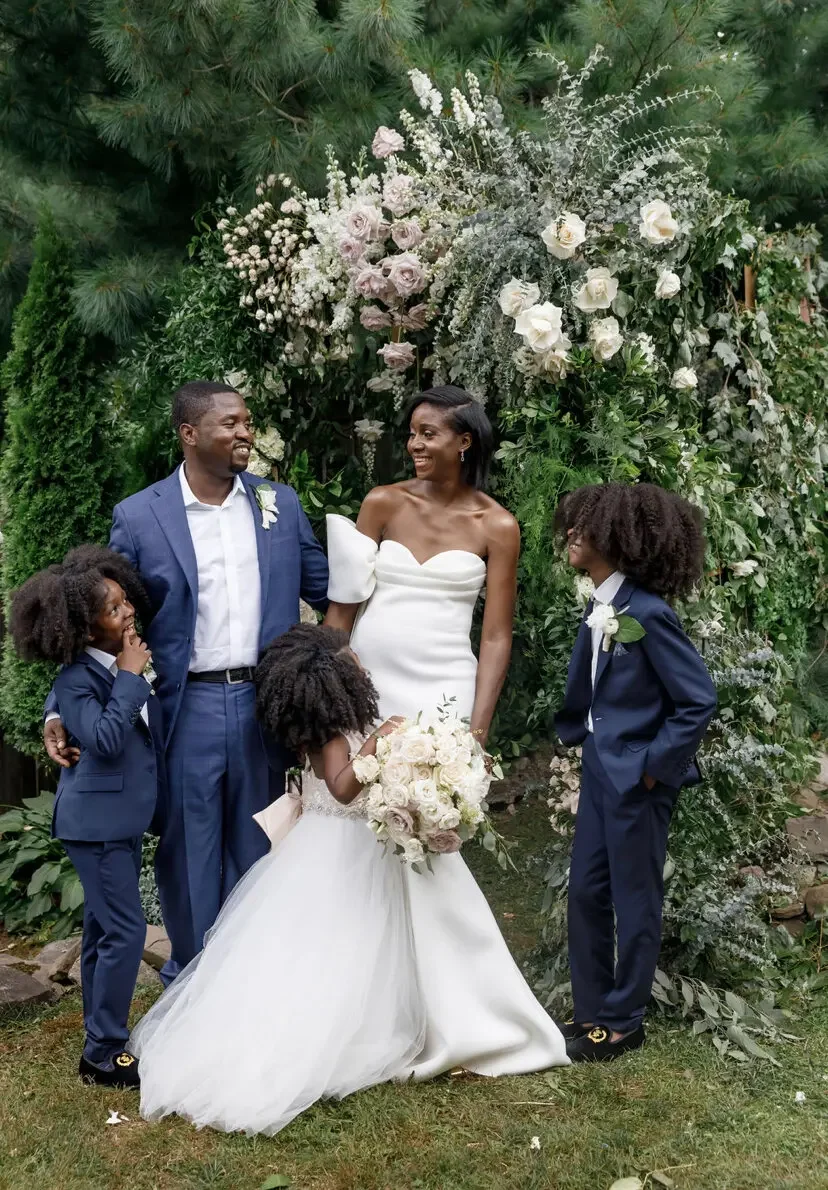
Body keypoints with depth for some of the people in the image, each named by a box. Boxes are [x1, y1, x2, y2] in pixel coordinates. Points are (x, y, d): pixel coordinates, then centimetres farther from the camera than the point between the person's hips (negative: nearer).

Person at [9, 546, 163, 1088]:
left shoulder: (128, 661, 6)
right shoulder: (77, 679, -17)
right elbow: (105, 740, -30)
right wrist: (129, 678, -25)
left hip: (125, 815, 8)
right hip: (98, 819, -8)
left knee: (104, 928, 16)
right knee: (125, 929, -8)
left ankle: (102, 1036, 28)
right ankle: (104, 1054, 2)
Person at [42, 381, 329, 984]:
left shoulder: (280, 503, 4)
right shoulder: (139, 516, -5)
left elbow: (326, 587, 12)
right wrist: (63, 709, -9)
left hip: (266, 702, 2)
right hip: (187, 708, -2)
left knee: (256, 846, 15)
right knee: (189, 848, 10)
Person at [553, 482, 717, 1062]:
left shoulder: (647, 613, -20)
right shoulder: (600, 608, 4)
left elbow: (700, 699, -18)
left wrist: (655, 765, -15)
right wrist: (578, 735, 8)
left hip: (638, 776, -8)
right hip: (601, 768, 8)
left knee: (635, 899, 7)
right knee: (586, 891, 14)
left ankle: (623, 1022, 22)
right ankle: (592, 1011, 28)